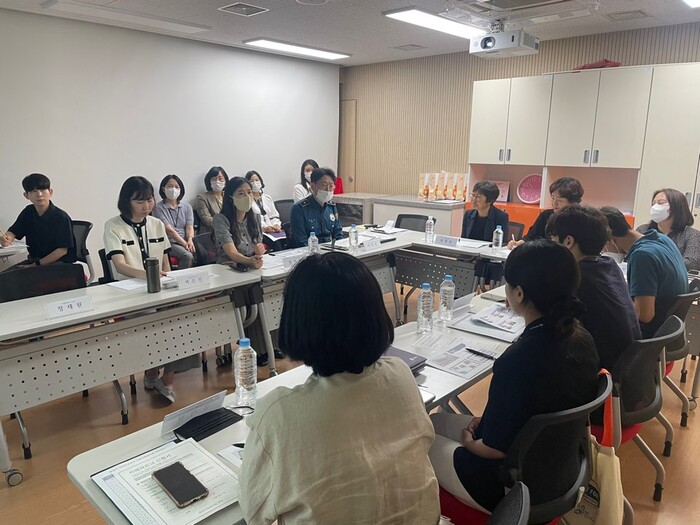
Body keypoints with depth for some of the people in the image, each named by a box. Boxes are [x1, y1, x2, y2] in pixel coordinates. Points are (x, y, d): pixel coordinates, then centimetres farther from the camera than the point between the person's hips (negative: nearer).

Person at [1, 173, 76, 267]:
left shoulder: (61, 217, -16)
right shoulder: (28, 212, 6)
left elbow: (63, 250, -17)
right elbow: (13, 232, 6)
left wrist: (37, 264, -18)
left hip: (60, 262, -6)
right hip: (34, 259, 7)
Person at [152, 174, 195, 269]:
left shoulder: (187, 207, 15)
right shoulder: (158, 208, 1)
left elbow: (190, 227, 3)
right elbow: (170, 230, -8)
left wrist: (190, 241, -18)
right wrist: (185, 244, -18)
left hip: (186, 241, 4)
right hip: (169, 243, -4)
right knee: (188, 256, -32)